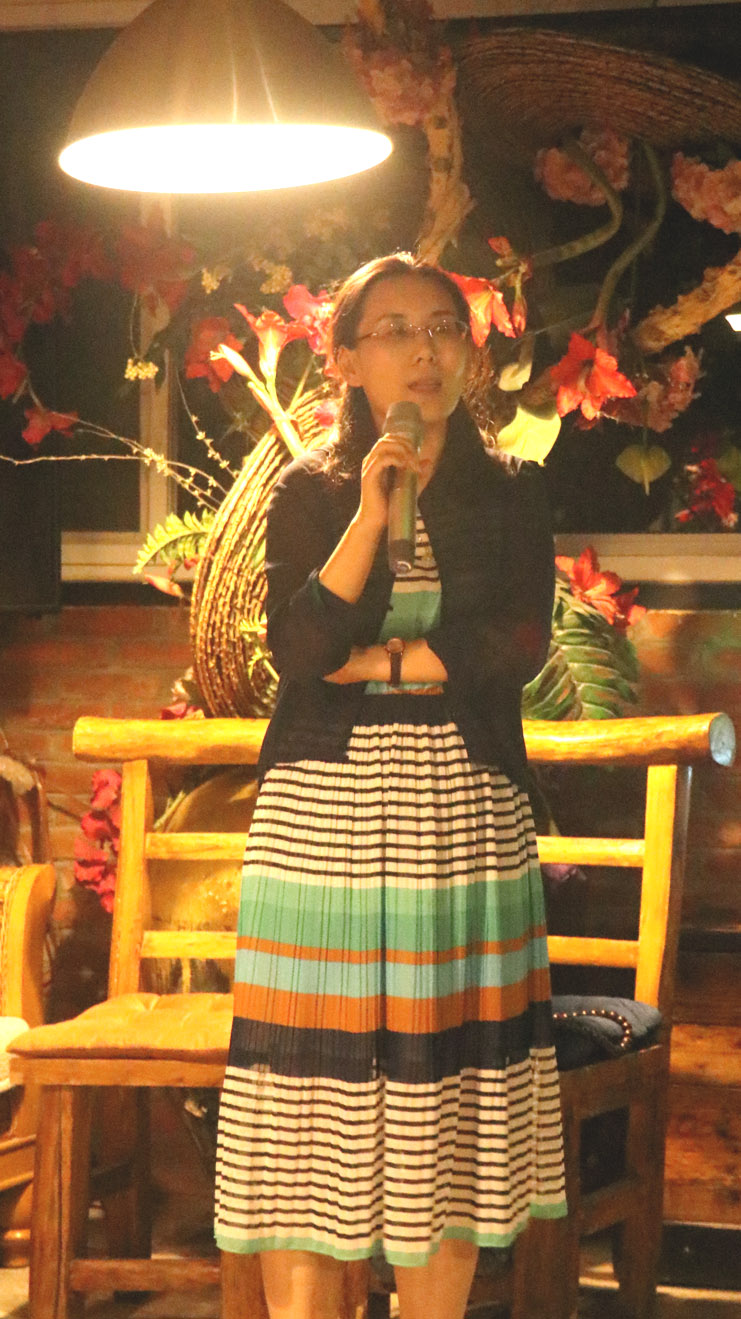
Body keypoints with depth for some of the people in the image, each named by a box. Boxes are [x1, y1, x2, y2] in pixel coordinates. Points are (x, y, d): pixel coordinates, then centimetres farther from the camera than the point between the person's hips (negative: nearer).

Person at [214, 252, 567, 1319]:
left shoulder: (511, 497, 9)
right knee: (313, 1112, -3)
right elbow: (297, 650, -7)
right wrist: (371, 514, -15)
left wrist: (372, 660, -7)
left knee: (445, 1110, 2)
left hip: (465, 819, 1)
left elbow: (521, 646, -5)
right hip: (325, 817, -1)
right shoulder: (309, 492, 7)